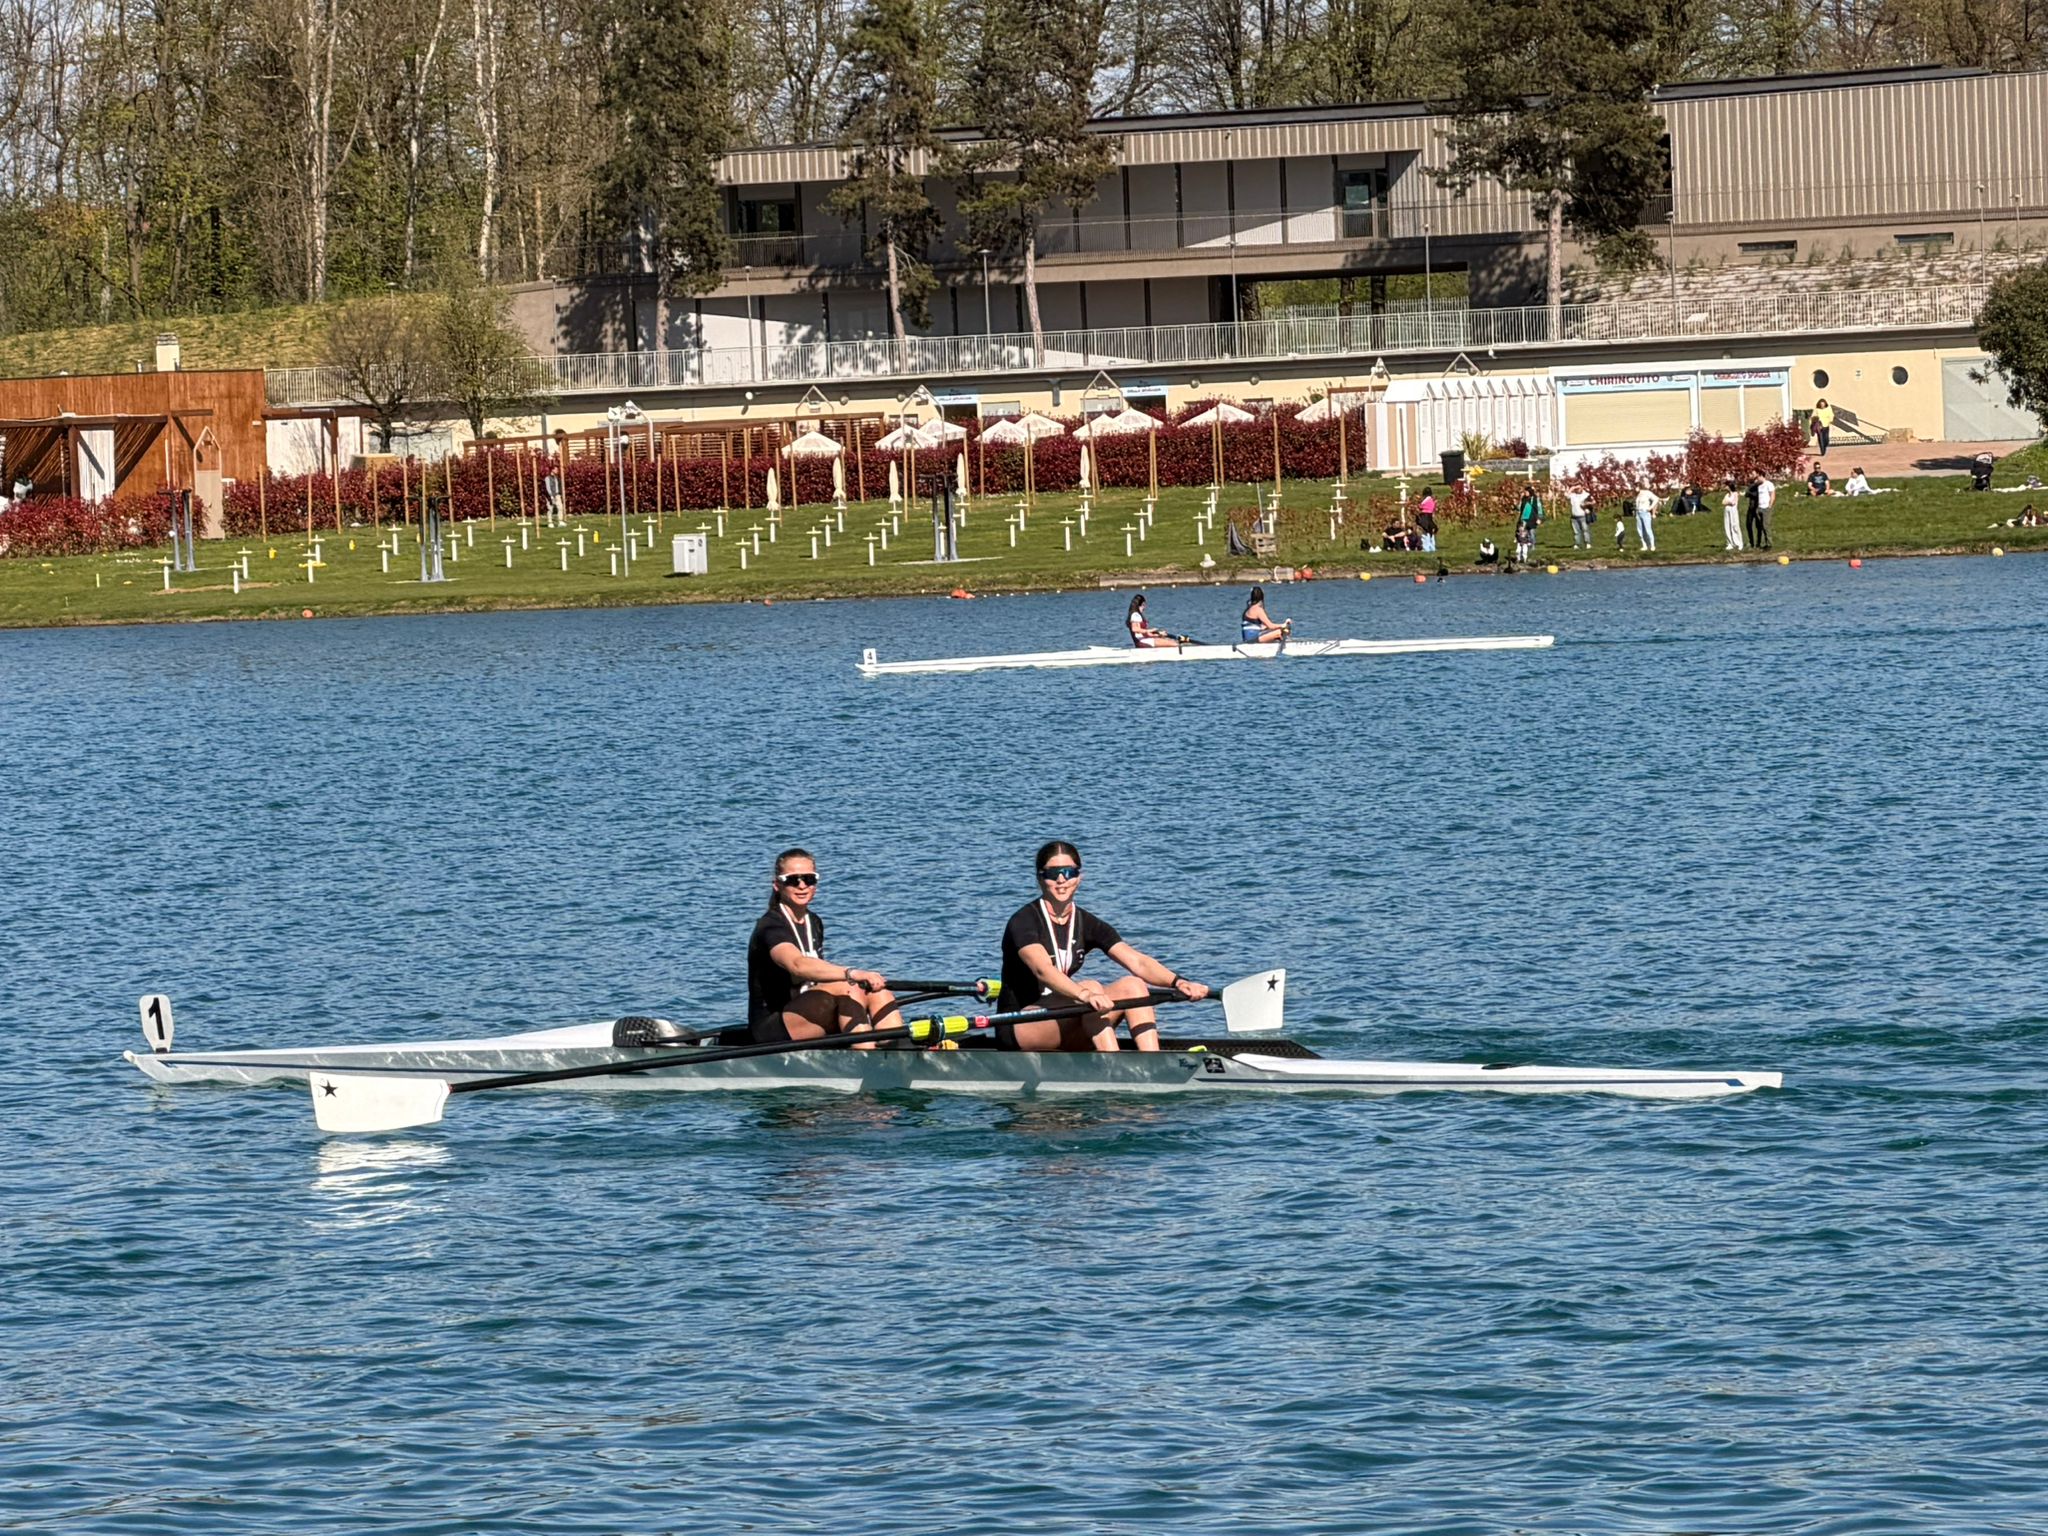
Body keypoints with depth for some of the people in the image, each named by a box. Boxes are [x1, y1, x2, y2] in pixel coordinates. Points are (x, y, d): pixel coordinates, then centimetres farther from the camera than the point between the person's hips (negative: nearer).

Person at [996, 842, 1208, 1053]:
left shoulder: (1086, 924, 6)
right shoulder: (1023, 922, -12)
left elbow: (1136, 962, -8)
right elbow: (1042, 970, -32)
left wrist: (1177, 982, -28)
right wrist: (1084, 994, -51)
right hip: (1019, 1028, -7)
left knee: (1132, 985, -13)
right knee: (1092, 987, -30)